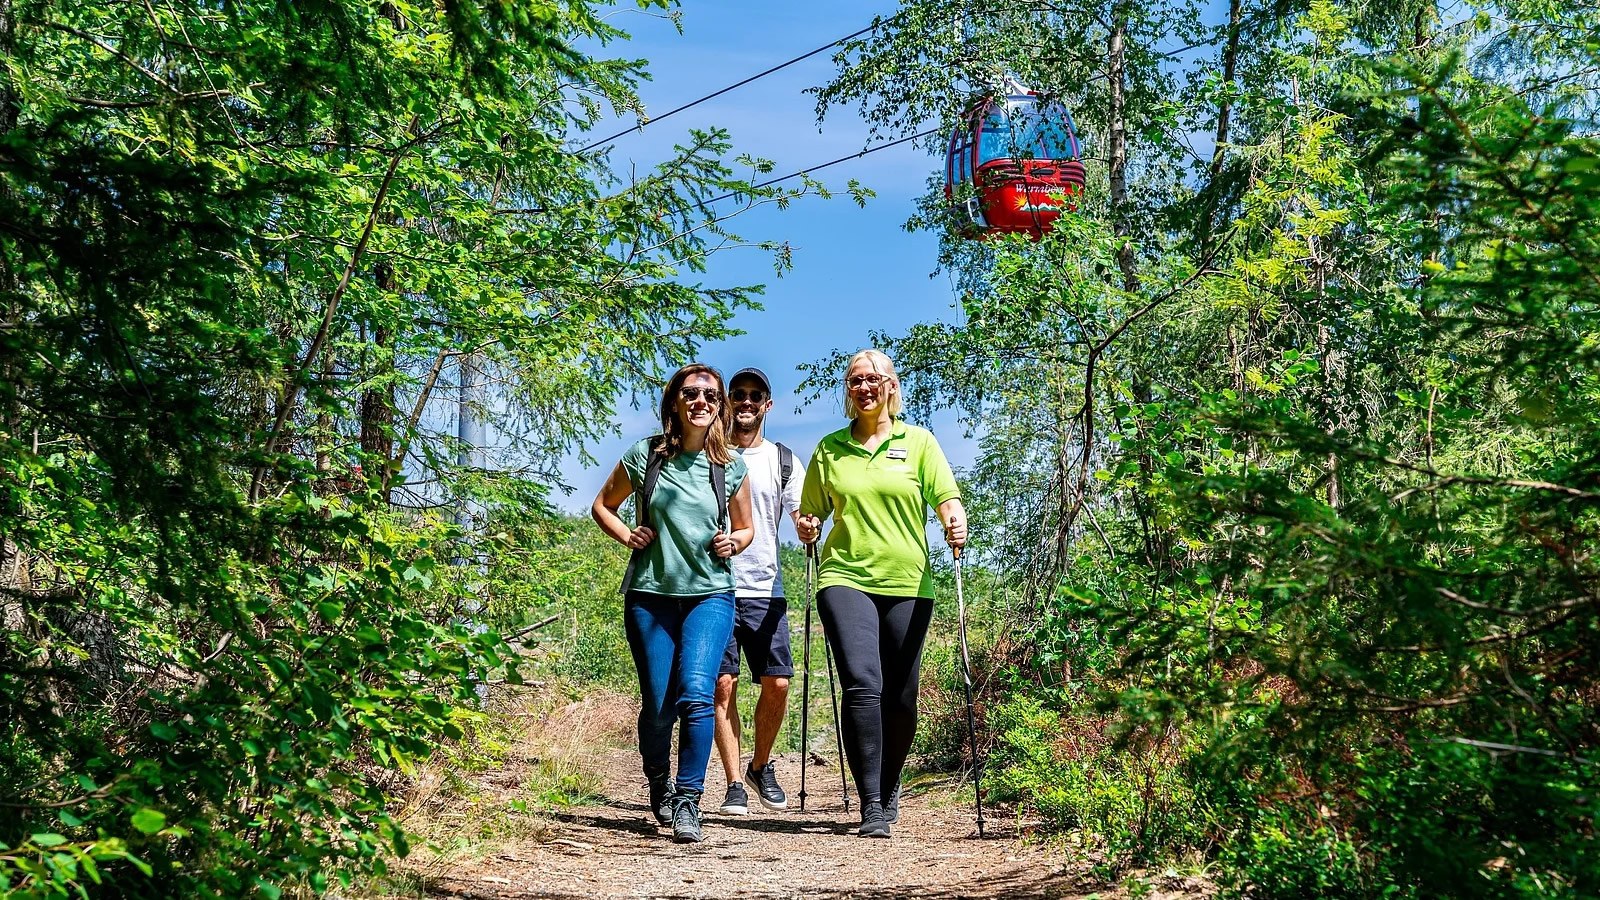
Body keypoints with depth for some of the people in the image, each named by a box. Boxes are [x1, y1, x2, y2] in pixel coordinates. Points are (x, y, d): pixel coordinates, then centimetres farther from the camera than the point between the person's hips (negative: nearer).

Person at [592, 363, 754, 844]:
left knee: (696, 693, -19)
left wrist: (732, 543, -4)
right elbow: (602, 506, 13)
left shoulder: (731, 467, 3)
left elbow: (745, 528, 17)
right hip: (650, 594, 0)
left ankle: (687, 802, -11)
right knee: (657, 706, 3)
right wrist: (628, 536, -4)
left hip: (710, 594, 0)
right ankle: (659, 787, 30)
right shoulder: (645, 455, 0)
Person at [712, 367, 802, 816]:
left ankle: (760, 767, 20)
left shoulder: (782, 460, 11)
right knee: (723, 683, -6)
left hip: (765, 589, 2)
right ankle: (734, 784, 2)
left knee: (777, 683, -3)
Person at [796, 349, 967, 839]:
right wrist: (807, 526, -3)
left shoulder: (919, 441, 9)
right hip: (846, 579, 0)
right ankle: (872, 805, -14)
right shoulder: (830, 448, 11)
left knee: (900, 697, 5)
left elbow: (946, 496, 0)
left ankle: (889, 785, 31)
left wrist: (955, 522, -21)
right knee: (862, 684, -18)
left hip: (908, 583, 1)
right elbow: (812, 511, 19)